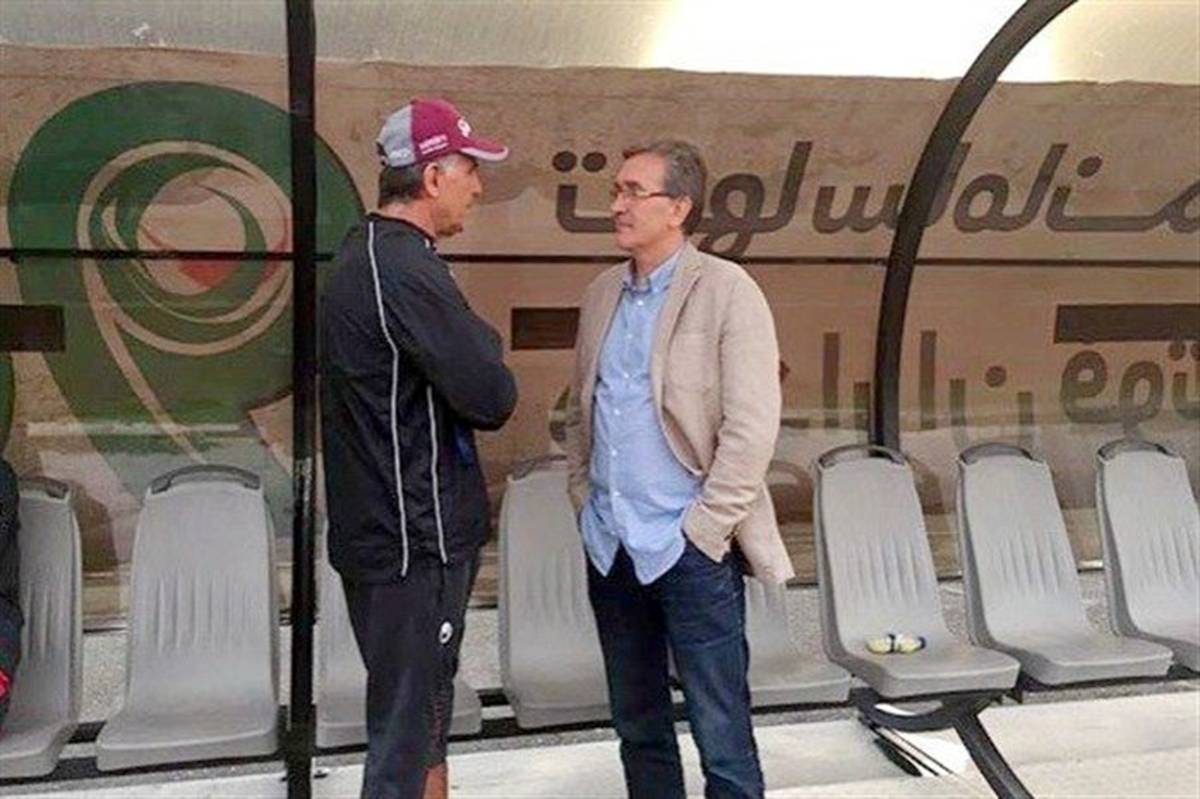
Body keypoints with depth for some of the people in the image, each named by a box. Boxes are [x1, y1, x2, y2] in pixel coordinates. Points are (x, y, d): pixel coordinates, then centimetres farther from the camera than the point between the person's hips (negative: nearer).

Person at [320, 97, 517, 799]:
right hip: (414, 538, -10)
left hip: (392, 531, 10)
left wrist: (472, 348, -3)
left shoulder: (369, 253, 13)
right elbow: (492, 398, -20)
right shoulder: (405, 267, -20)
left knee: (424, 718, 21)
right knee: (407, 741, 0)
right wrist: (484, 344, -2)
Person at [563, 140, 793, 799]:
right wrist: (583, 499, 9)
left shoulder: (726, 292, -9)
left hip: (689, 548, -6)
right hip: (609, 546, 6)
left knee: (722, 738, 3)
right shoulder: (602, 294, 10)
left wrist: (702, 528, -14)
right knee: (637, 727, 18)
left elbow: (752, 428, -13)